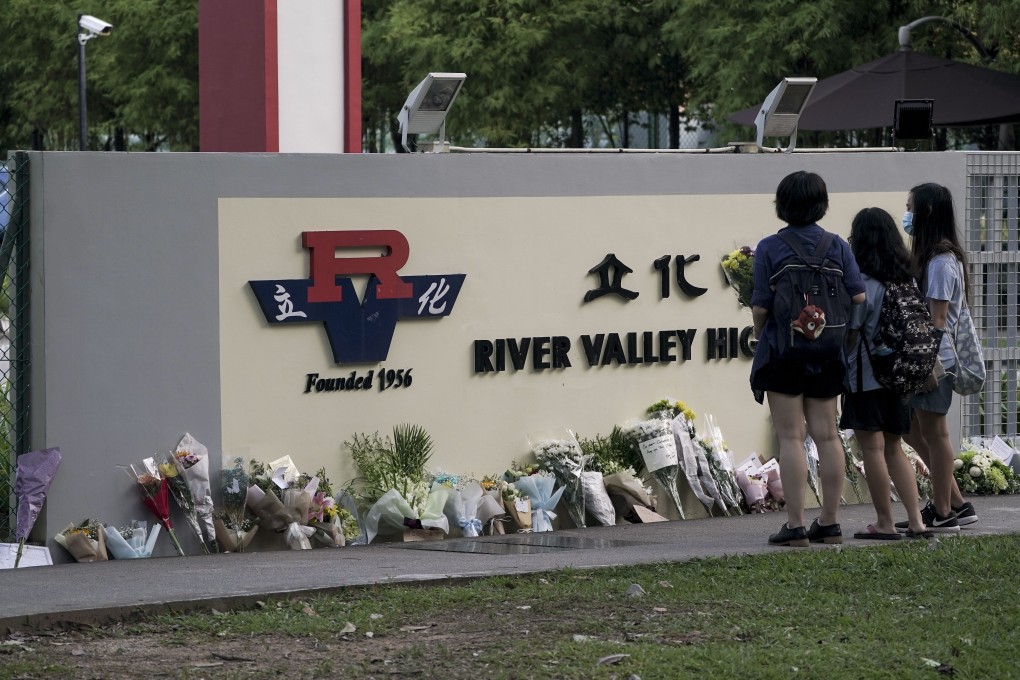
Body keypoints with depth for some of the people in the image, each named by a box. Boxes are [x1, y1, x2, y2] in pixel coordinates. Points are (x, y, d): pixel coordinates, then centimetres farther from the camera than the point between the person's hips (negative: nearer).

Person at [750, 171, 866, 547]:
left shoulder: (769, 248, -8)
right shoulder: (837, 246, 2)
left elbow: (760, 307, -10)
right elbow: (858, 297, -2)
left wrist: (760, 335, 11)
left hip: (782, 350, -4)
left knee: (791, 436, -2)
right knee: (826, 435, 10)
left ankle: (795, 525, -5)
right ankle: (830, 523, 13)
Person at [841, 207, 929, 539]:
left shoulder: (864, 284, -14)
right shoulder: (906, 280, 6)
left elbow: (850, 333, -13)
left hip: (866, 376, -7)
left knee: (872, 448, 0)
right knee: (893, 448, 15)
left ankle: (885, 523, 3)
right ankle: (915, 520, 8)